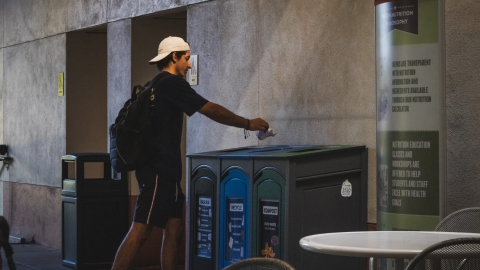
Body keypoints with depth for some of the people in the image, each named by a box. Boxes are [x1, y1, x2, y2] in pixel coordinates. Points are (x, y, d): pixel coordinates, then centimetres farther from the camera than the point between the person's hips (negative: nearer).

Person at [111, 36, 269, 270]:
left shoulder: (157, 85, 20)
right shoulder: (172, 83, -10)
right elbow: (211, 110, -11)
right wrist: (248, 124, -1)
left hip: (162, 171, 10)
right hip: (159, 172, -10)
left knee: (174, 231, 8)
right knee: (139, 231, -11)